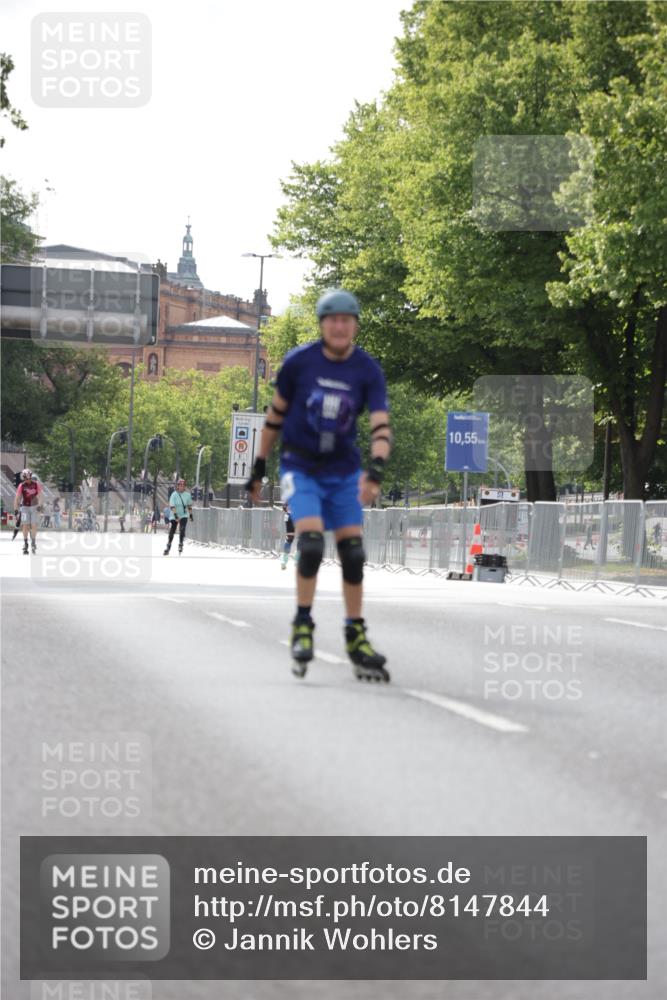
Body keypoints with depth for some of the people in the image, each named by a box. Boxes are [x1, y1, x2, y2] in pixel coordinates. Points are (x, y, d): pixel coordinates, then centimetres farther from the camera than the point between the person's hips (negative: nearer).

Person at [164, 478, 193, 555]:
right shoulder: (174, 495, -13)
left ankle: (180, 545, -7)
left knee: (182, 530, -18)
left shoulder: (187, 494, -3)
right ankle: (168, 547, 16)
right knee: (171, 532, 1)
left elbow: (189, 505, 11)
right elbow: (172, 506, -21)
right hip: (174, 516, -1)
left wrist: (191, 514, 14)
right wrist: (175, 515, -31)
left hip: (184, 515, 1)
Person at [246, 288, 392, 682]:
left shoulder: (368, 370, -7)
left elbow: (382, 425, -15)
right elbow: (276, 414, 3)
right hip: (300, 467, -2)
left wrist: (375, 470, -32)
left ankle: (357, 637, 12)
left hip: (343, 471, 2)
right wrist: (259, 468, 7)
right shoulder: (298, 362, -9)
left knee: (353, 552, 0)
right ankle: (302, 626, -3)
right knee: (312, 543, -20)